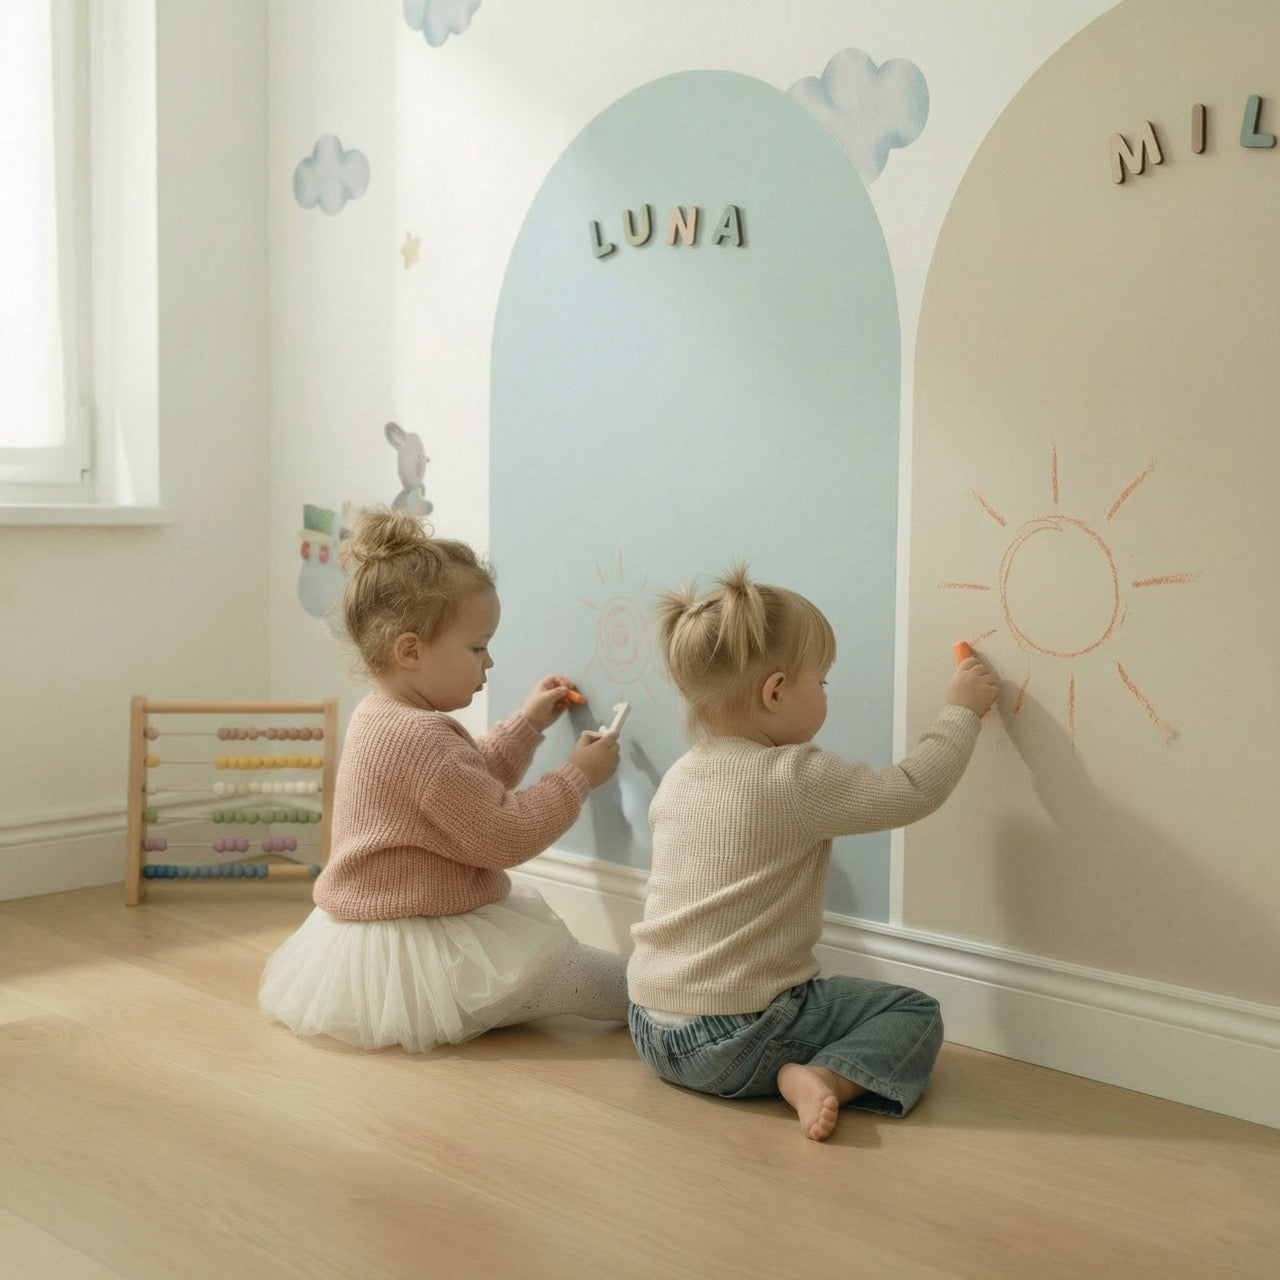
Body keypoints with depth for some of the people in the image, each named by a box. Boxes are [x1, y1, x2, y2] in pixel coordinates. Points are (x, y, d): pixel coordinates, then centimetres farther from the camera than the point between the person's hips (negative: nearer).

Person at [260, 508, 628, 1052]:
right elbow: (504, 836, -23)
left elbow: (474, 783, 22)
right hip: (408, 953, -11)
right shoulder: (423, 738, -27)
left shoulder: (379, 715, 8)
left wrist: (526, 724, 19)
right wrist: (578, 776, -12)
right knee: (567, 967, -7)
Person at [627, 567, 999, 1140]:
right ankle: (827, 1079, -15)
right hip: (734, 1038, -8)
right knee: (913, 1013, 3)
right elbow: (913, 790, -10)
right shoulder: (796, 781, -16)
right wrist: (961, 709, 3)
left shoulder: (677, 777, 7)